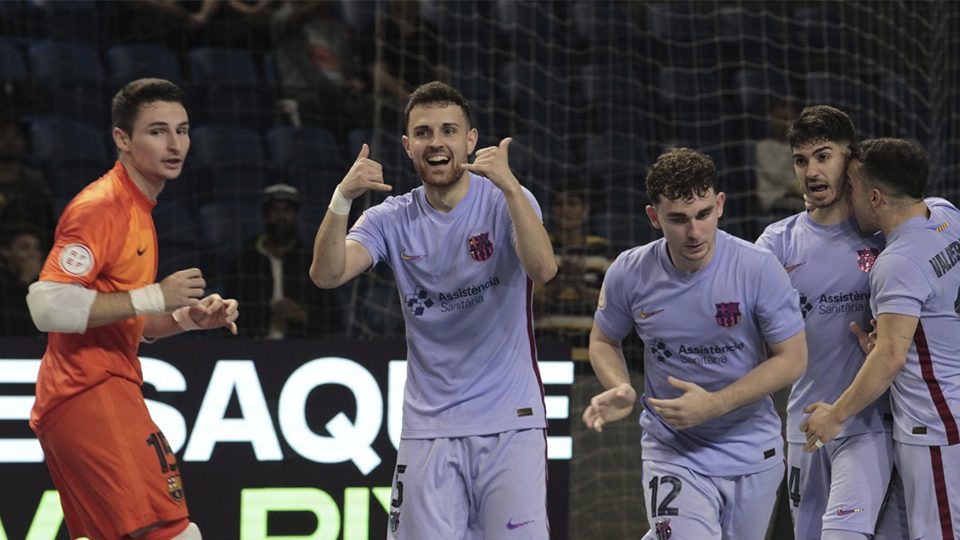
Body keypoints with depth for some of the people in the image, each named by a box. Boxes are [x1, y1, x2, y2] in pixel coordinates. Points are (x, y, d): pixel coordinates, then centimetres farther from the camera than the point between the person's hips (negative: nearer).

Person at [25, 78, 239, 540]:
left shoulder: (139, 210, 21)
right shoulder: (100, 206, -12)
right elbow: (48, 306, -23)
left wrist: (190, 317, 11)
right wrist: (154, 297, -21)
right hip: (91, 396, -11)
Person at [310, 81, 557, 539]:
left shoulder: (507, 202, -3)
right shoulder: (392, 219, 4)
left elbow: (543, 269, -23)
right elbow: (326, 274, -11)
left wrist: (509, 187, -36)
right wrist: (342, 198, -27)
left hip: (511, 422, -2)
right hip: (428, 428, 2)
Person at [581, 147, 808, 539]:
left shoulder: (758, 269, -15)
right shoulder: (629, 274, -9)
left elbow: (792, 359, -10)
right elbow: (603, 340, 9)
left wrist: (713, 405, -19)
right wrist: (621, 390, -13)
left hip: (753, 452, 1)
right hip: (672, 453, -1)